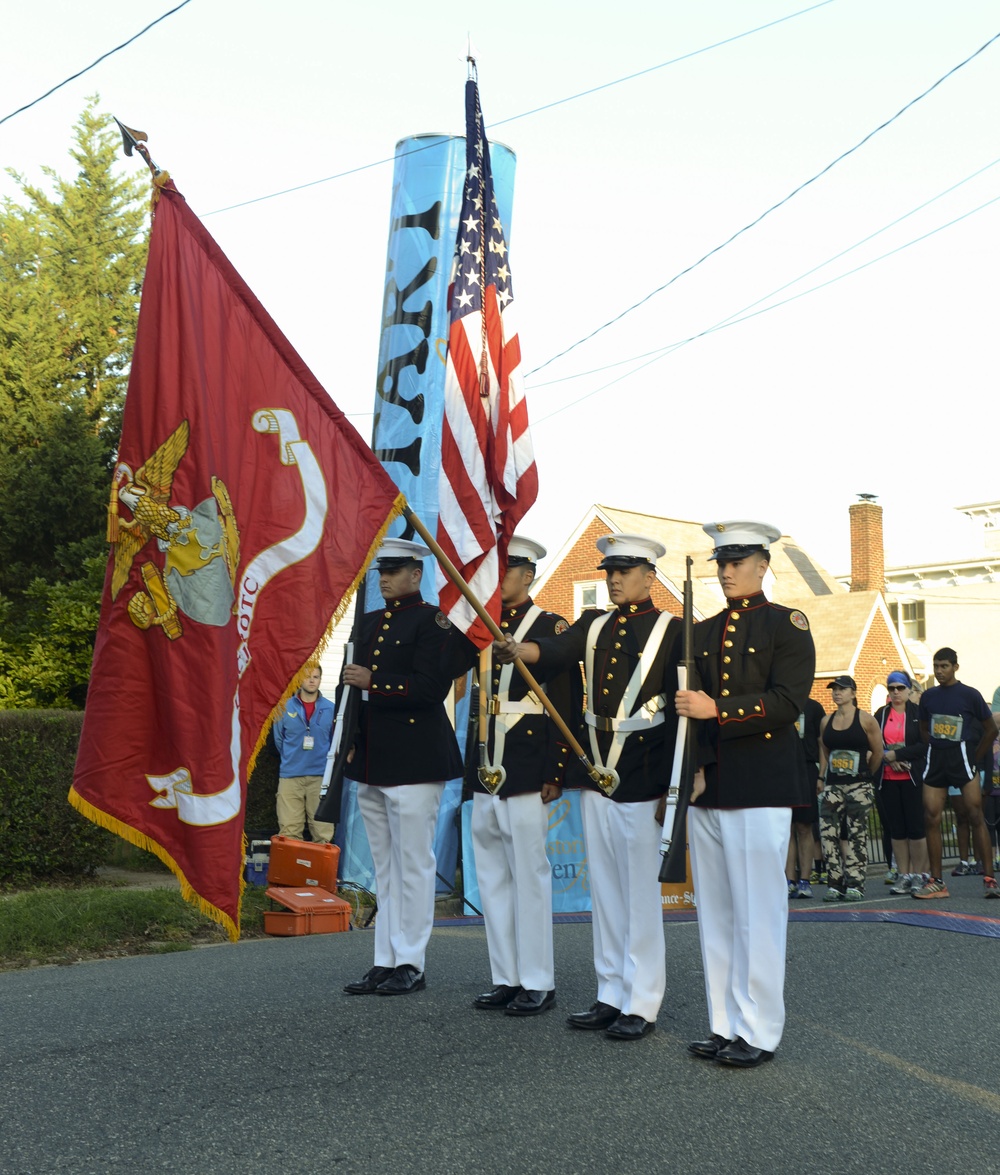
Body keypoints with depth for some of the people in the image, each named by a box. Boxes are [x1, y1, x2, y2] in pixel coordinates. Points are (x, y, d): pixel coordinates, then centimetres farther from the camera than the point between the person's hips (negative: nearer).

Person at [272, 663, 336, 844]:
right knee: (288, 831, 0)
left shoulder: (331, 709, 2)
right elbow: (278, 739, 14)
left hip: (320, 776, 0)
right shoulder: (286, 707, 2)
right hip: (290, 775, 0)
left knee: (323, 831, 1)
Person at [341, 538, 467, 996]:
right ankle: (385, 963, 20)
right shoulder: (370, 622, 17)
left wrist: (372, 681, -17)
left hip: (414, 763, -8)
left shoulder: (432, 621, -7)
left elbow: (431, 687, -18)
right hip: (372, 761, 8)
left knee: (412, 864, -2)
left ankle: (410, 966, 7)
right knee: (385, 867, 13)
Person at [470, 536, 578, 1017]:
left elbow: (566, 706, -9)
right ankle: (506, 978, 21)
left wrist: (555, 773, -13)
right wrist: (472, 766, 13)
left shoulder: (552, 629, -5)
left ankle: (538, 983, 9)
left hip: (527, 771, -7)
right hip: (486, 771, 7)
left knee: (530, 875, -1)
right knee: (492, 877, 11)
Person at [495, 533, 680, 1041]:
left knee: (641, 892, 0)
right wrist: (520, 650, -30)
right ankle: (611, 996, 21)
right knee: (604, 890, 11)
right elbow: (555, 652, -8)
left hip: (642, 778, -6)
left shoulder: (671, 630, -3)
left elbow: (681, 708, -6)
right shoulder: (593, 626, 12)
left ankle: (641, 1005, 9)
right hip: (595, 771, 6)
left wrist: (671, 783, -12)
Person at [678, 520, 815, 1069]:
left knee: (757, 914, -4)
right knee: (715, 915, 8)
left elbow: (788, 701, -12)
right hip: (707, 790, 6)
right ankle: (726, 1027, 17)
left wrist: (717, 709, -19)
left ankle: (759, 1033, 6)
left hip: (761, 789, -6)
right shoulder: (703, 631, 17)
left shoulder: (786, 625, 1)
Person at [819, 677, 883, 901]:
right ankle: (835, 884, 2)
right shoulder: (826, 721, 10)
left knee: (857, 835, -2)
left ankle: (855, 884, 2)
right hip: (833, 786, 4)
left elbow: (878, 752, 3)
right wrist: (821, 778, 8)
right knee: (829, 832, -4)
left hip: (859, 786, -4)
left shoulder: (865, 720, -3)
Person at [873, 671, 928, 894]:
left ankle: (920, 875, 5)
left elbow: (924, 745, -9)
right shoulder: (881, 714, 12)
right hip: (887, 779, 4)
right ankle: (904, 876, 10)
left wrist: (896, 754, -13)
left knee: (916, 827, -4)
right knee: (896, 829, 4)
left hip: (913, 777, -3)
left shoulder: (918, 713, 0)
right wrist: (888, 758, -10)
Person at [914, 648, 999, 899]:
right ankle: (936, 882, 6)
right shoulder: (928, 696, 9)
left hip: (961, 756, -4)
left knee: (976, 816, -8)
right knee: (931, 818, 0)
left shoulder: (970, 695, -3)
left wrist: (975, 757, 2)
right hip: (935, 760, 4)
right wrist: (937, 751, 10)